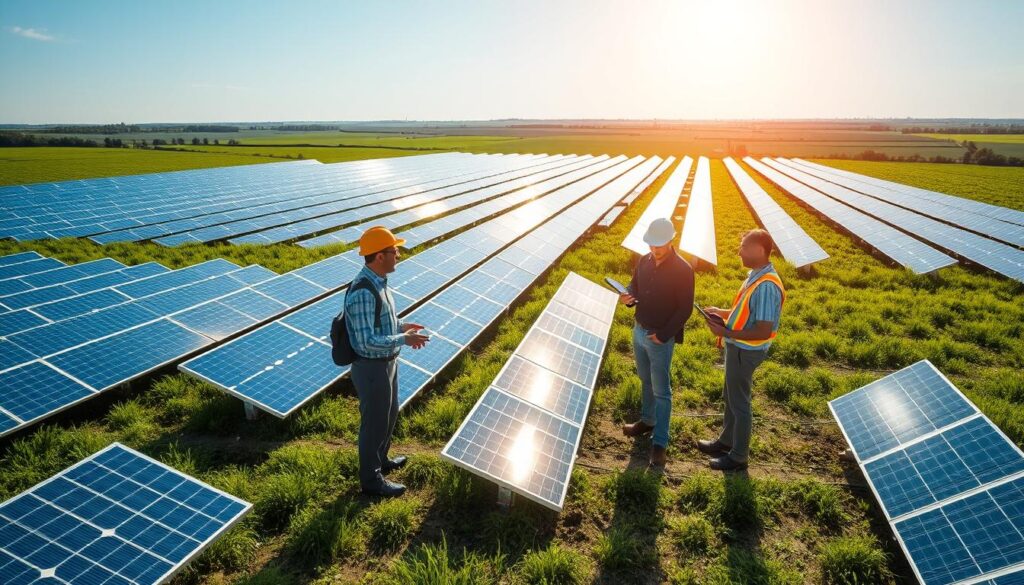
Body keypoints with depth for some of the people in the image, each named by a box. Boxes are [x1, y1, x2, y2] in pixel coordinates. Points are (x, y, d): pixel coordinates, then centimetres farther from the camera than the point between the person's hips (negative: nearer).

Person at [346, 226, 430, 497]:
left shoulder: (378, 281, 2)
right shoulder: (363, 292, -30)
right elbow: (366, 341, -31)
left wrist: (401, 325, 5)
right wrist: (404, 339, -25)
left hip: (387, 362, 10)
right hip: (372, 368, -10)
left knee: (389, 414, 26)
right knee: (374, 422, 9)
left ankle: (381, 460, 49)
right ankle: (371, 480, 30)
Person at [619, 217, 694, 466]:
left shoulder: (682, 270, -17)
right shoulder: (644, 261, 1)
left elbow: (685, 309, -15)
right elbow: (634, 286, 15)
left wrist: (663, 335, -17)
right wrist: (628, 296, -9)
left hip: (660, 339, -6)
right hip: (639, 331, 6)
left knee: (661, 391, 1)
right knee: (646, 381, 21)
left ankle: (659, 442, 10)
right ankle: (647, 421, 40)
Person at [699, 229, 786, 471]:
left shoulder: (766, 285, -27)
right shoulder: (755, 275, 3)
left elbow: (763, 331, -29)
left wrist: (725, 332, -25)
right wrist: (722, 312, 5)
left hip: (745, 351, -9)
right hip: (738, 347, 9)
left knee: (739, 403, 6)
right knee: (730, 397, 23)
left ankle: (738, 457, 24)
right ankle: (726, 441, 41)